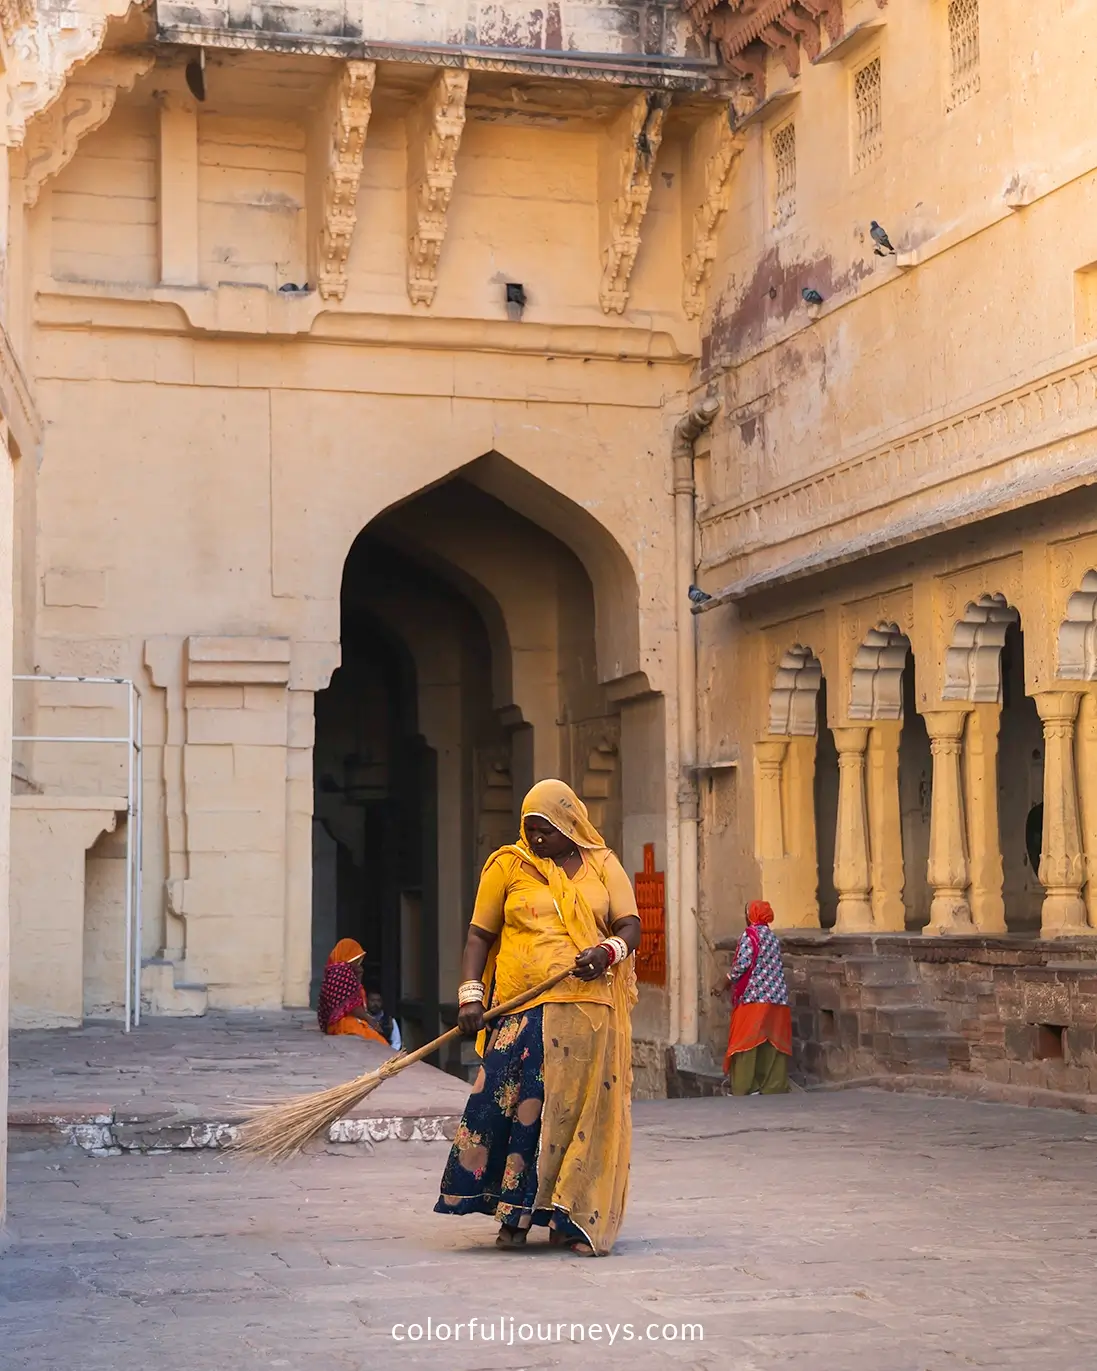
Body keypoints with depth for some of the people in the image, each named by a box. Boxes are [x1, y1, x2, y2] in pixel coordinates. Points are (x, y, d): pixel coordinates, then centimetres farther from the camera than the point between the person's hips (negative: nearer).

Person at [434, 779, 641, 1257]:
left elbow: (630, 926, 5)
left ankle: (571, 1221, 4)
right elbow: (480, 933, 10)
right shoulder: (508, 865, 10)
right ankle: (514, 1216, 2)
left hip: (589, 1010, 1)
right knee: (520, 1105, -8)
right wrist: (470, 993, -2)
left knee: (581, 1111, -1)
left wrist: (607, 951, -17)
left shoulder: (602, 866, 12)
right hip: (523, 1010, -1)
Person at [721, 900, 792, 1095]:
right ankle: (774, 1086, 6)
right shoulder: (772, 936, 15)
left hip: (754, 996, -7)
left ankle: (744, 1087, -5)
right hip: (776, 998, 7)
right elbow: (774, 965, 16)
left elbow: (743, 963, -15)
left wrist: (729, 978, 1)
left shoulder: (750, 935, -6)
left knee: (746, 1041, -3)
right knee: (773, 1041, 6)